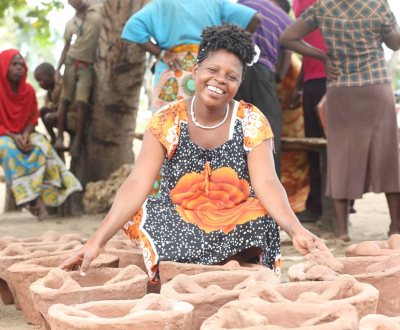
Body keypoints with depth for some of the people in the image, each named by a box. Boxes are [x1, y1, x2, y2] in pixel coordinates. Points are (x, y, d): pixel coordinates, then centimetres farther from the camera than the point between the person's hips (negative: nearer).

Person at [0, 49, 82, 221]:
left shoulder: (28, 90, 1)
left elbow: (32, 119, 4)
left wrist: (25, 134, -17)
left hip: (23, 135, 4)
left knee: (42, 145, -27)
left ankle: (38, 196, -34)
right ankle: (30, 197, -36)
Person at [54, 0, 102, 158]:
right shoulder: (70, 23, 12)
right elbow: (66, 47, 12)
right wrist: (58, 68, 2)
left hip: (88, 66, -3)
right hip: (71, 63, 3)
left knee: (82, 103, -11)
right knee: (65, 100, -1)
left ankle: (78, 140, -6)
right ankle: (60, 137, 2)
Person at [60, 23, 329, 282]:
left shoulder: (252, 123, -3)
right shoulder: (167, 121, -4)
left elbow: (266, 183, -14)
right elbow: (137, 184, -13)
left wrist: (297, 231, -34)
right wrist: (97, 241, -27)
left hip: (237, 226, -1)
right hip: (179, 222, 1)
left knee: (263, 216, -32)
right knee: (137, 213, -29)